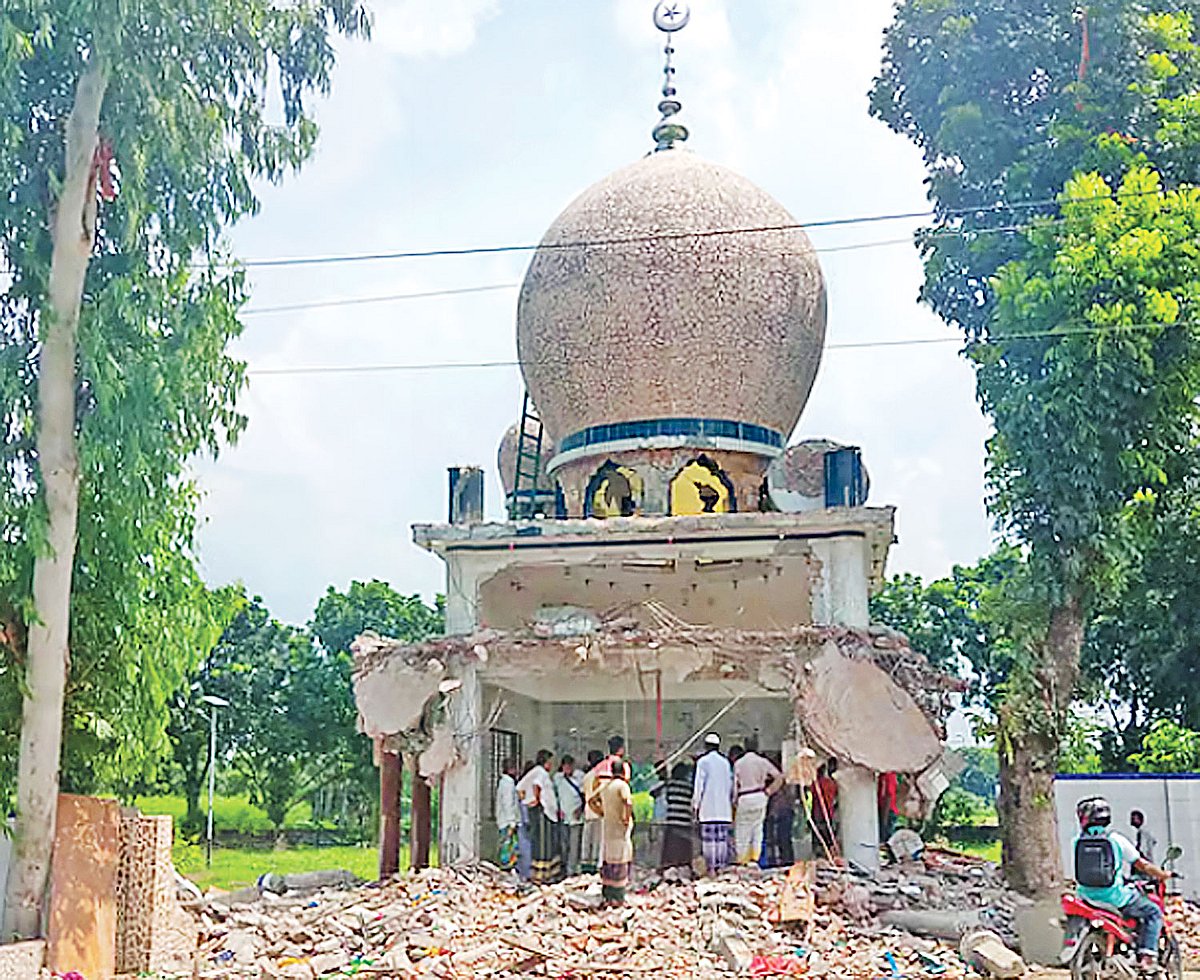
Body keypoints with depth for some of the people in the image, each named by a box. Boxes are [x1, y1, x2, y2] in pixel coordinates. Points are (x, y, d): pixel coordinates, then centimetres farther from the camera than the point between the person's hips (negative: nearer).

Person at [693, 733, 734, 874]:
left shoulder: (703, 761, -3)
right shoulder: (725, 762, 10)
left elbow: (699, 785, -4)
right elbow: (731, 785, 15)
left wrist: (695, 804, 1)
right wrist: (731, 802, 23)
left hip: (707, 809, -4)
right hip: (724, 809, 4)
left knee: (708, 838, -3)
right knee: (722, 838, 5)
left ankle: (711, 867, -7)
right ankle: (722, 866, 2)